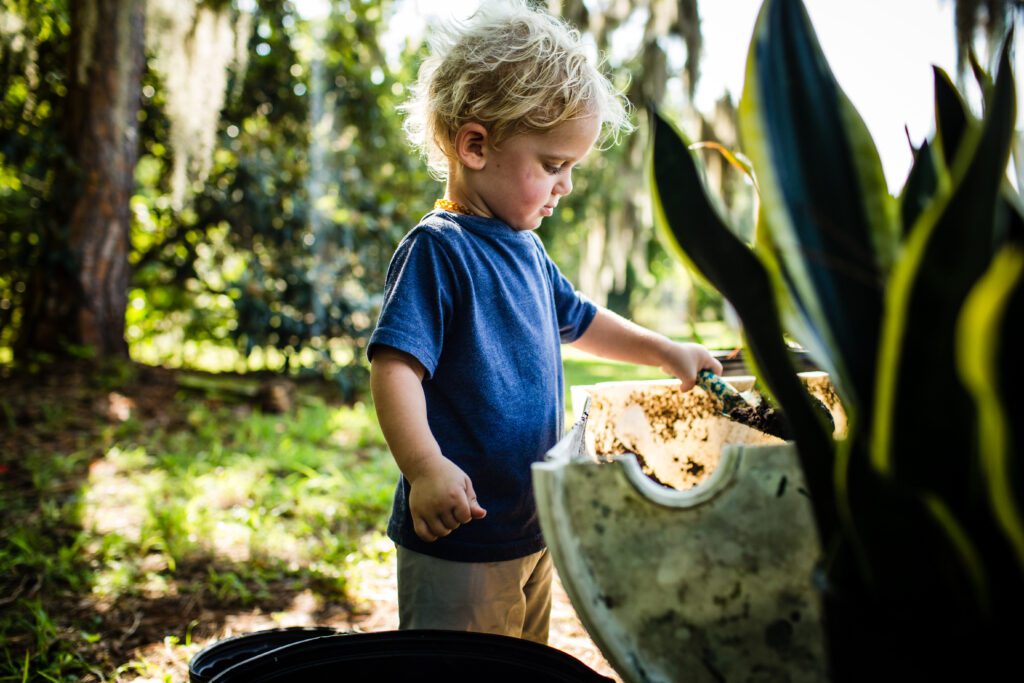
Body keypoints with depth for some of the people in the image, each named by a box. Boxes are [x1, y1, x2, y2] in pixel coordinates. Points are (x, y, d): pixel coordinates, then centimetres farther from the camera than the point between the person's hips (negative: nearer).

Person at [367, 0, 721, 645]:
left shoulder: (526, 249, 11)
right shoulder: (437, 250, -17)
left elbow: (578, 320, 27)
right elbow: (395, 367, -26)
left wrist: (666, 351, 26)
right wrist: (426, 467, -38)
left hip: (532, 530, 9)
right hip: (458, 542, -9)